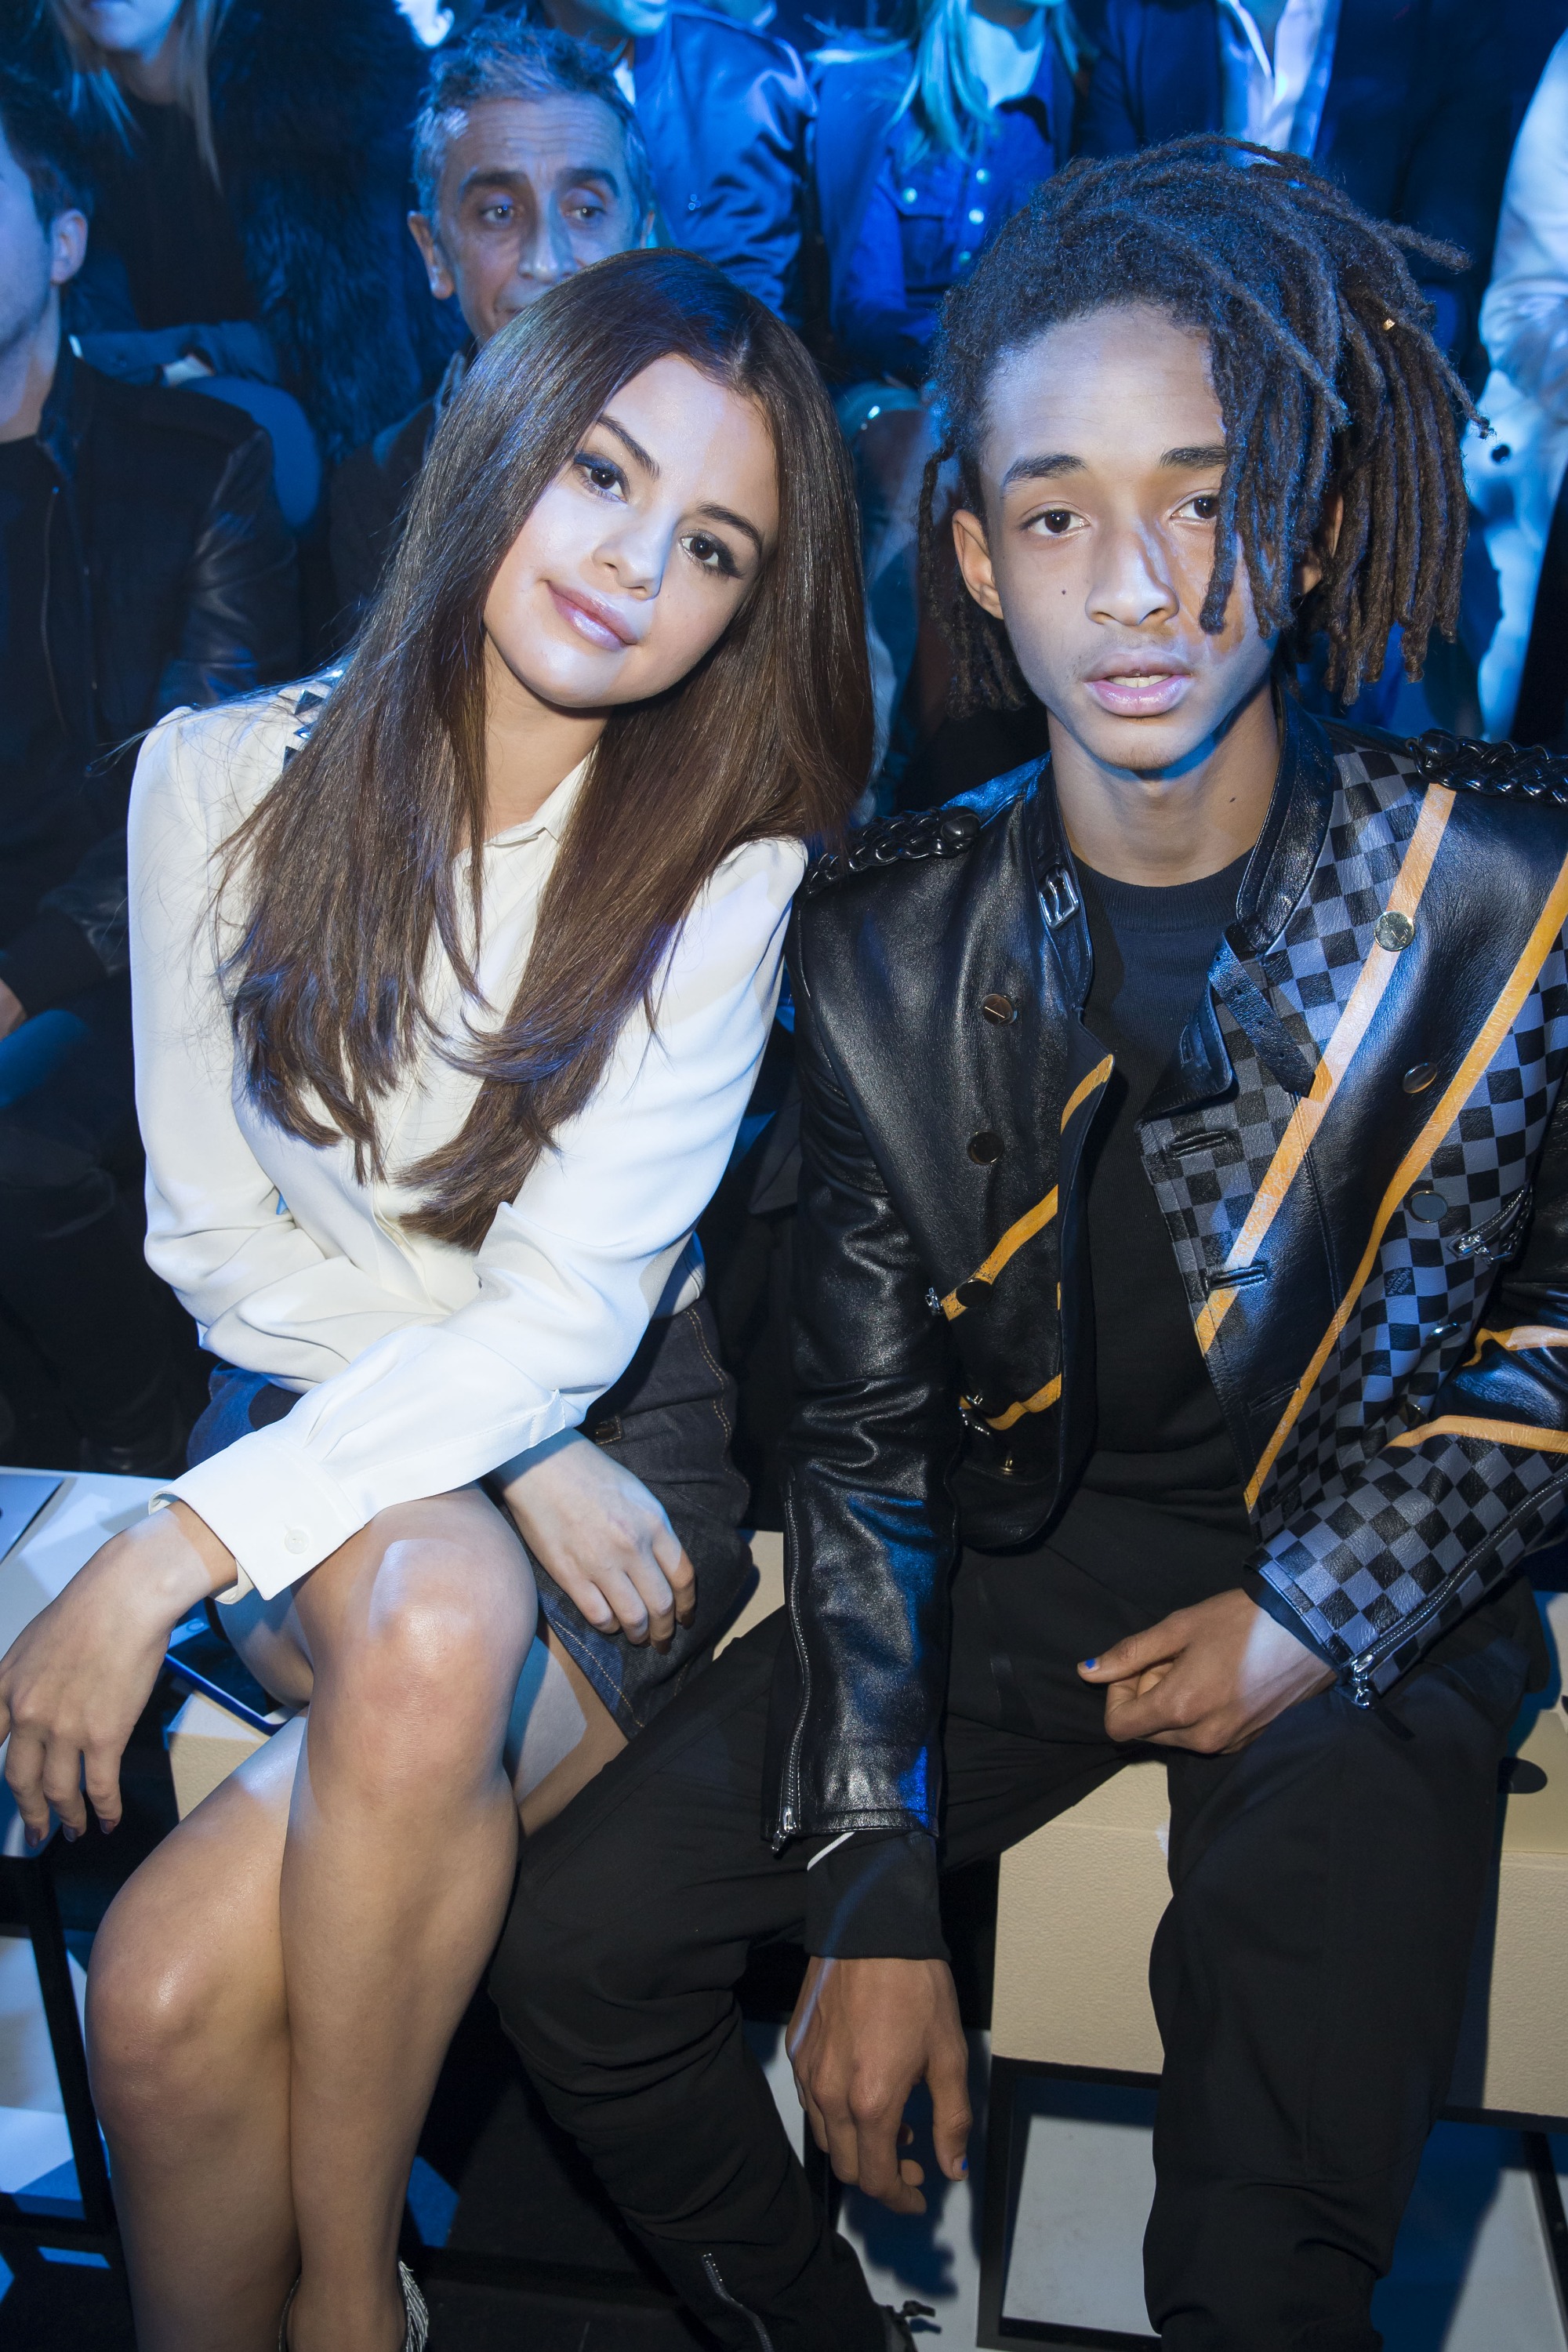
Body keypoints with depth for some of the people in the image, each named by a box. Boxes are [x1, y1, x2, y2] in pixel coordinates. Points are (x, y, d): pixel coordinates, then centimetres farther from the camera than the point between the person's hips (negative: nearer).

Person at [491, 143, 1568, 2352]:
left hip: (1371, 1606, -2)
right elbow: (865, 1435, -3)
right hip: (1014, 1552, 3)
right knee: (570, 1945, -6)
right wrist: (875, 1905, -6)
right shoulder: (890, 937, -7)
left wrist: (1324, 1615, -10)